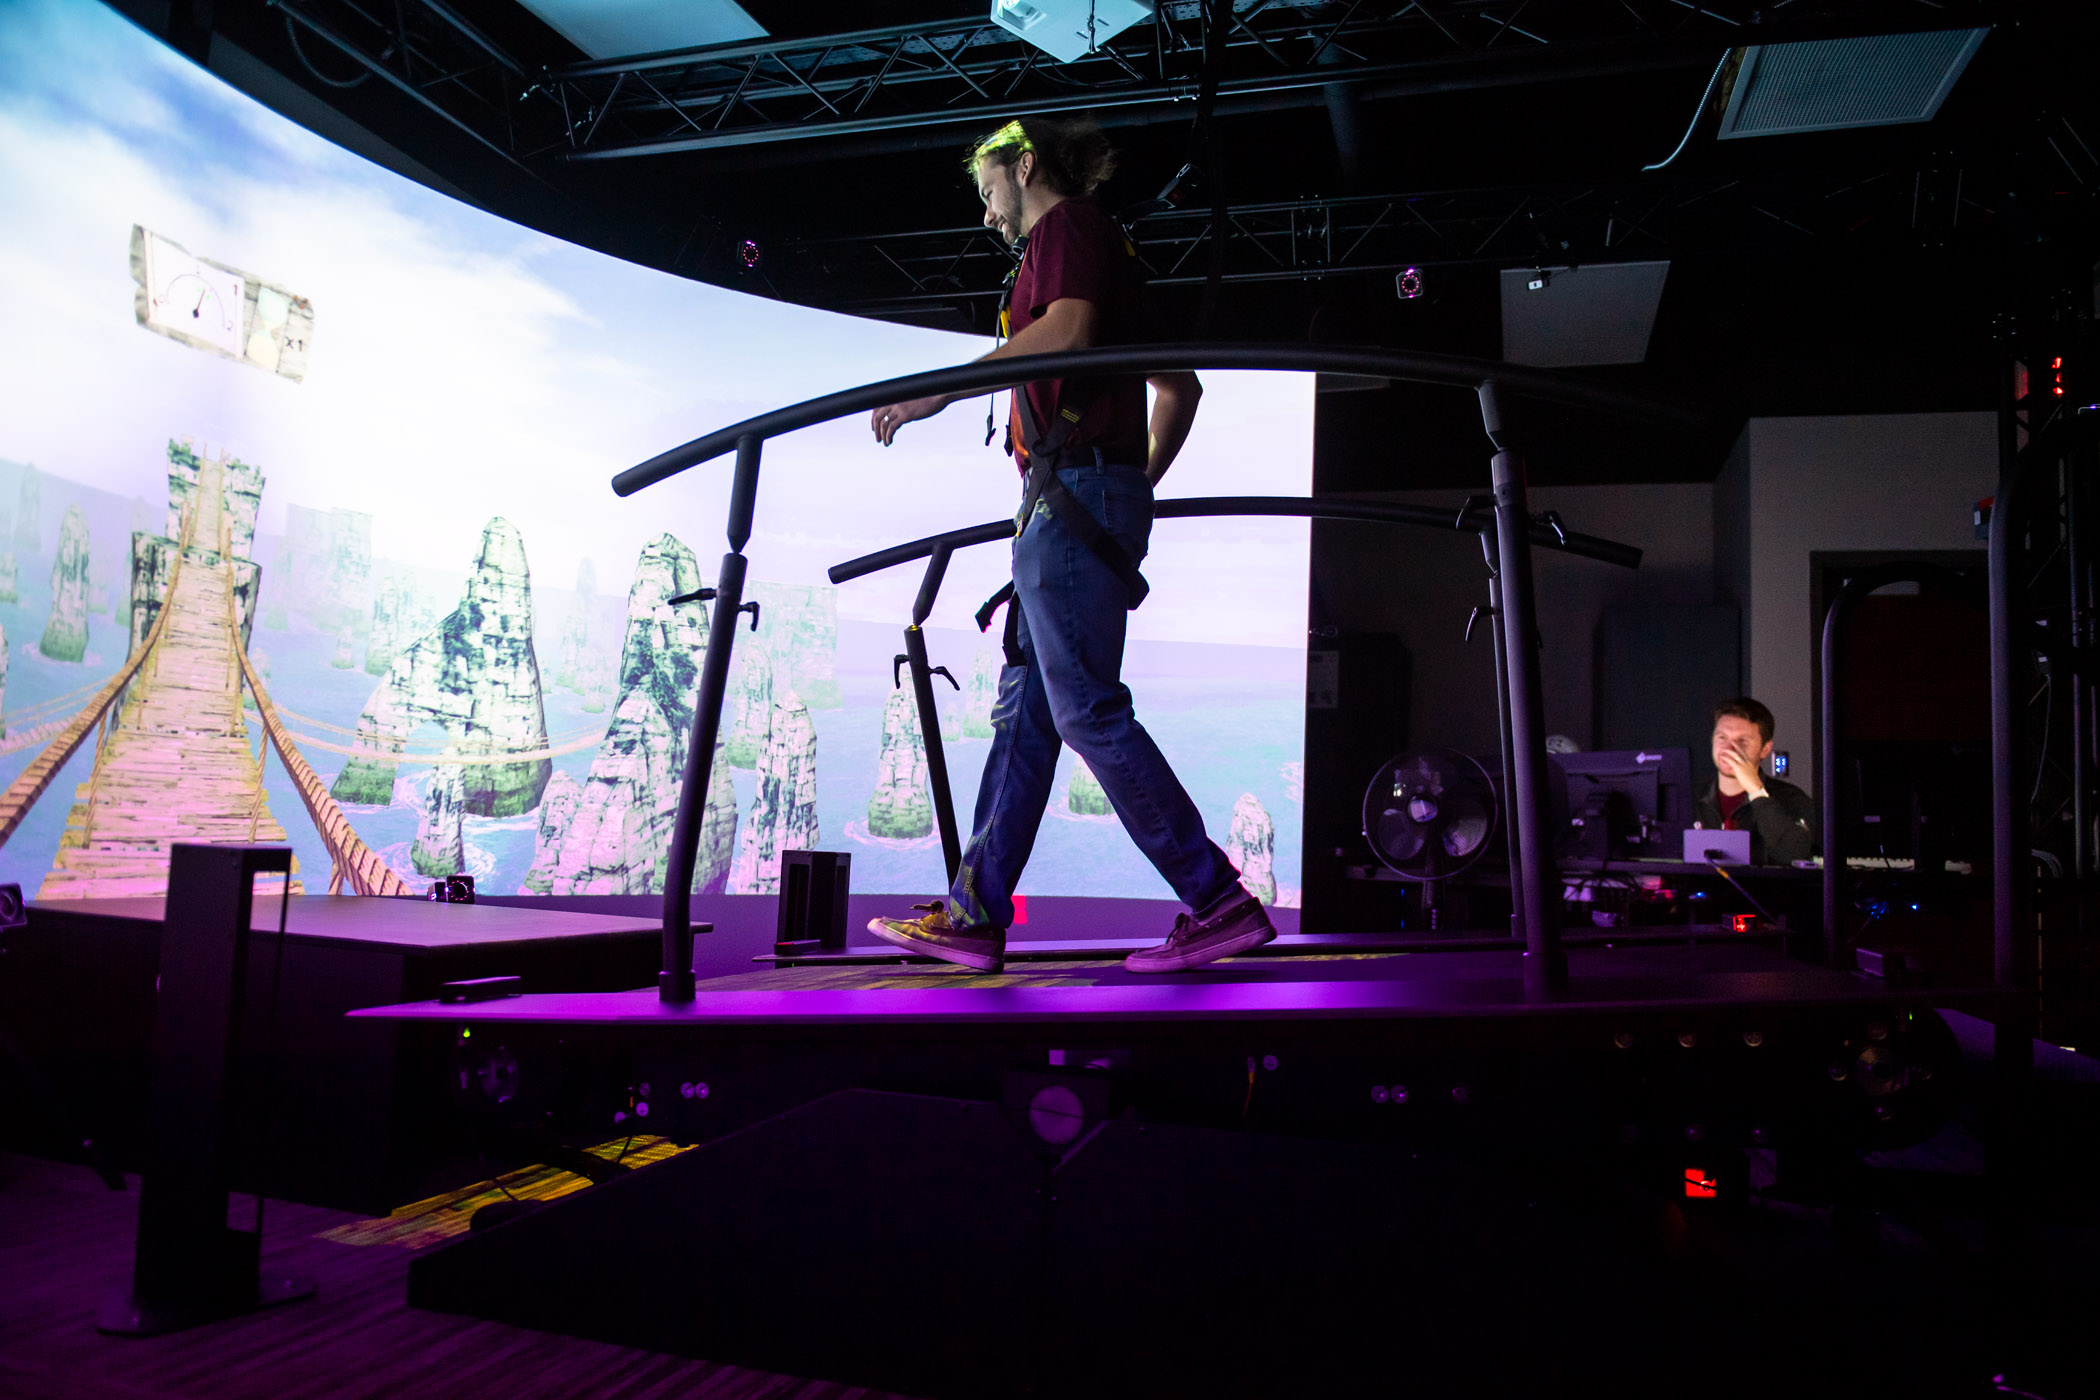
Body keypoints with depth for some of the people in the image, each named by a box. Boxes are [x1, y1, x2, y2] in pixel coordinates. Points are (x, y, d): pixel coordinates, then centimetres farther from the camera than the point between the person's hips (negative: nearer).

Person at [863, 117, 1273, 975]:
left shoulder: (1067, 222, 1)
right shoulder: (1104, 248, 29)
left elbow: (1067, 331, -20)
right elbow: (1180, 387, 28)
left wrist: (941, 390, -19)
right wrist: (1140, 484, 26)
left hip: (1074, 486, -10)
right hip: (1089, 499, 10)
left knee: (1088, 710, -13)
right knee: (1026, 710, 7)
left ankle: (1219, 904, -11)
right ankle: (974, 913, 11)